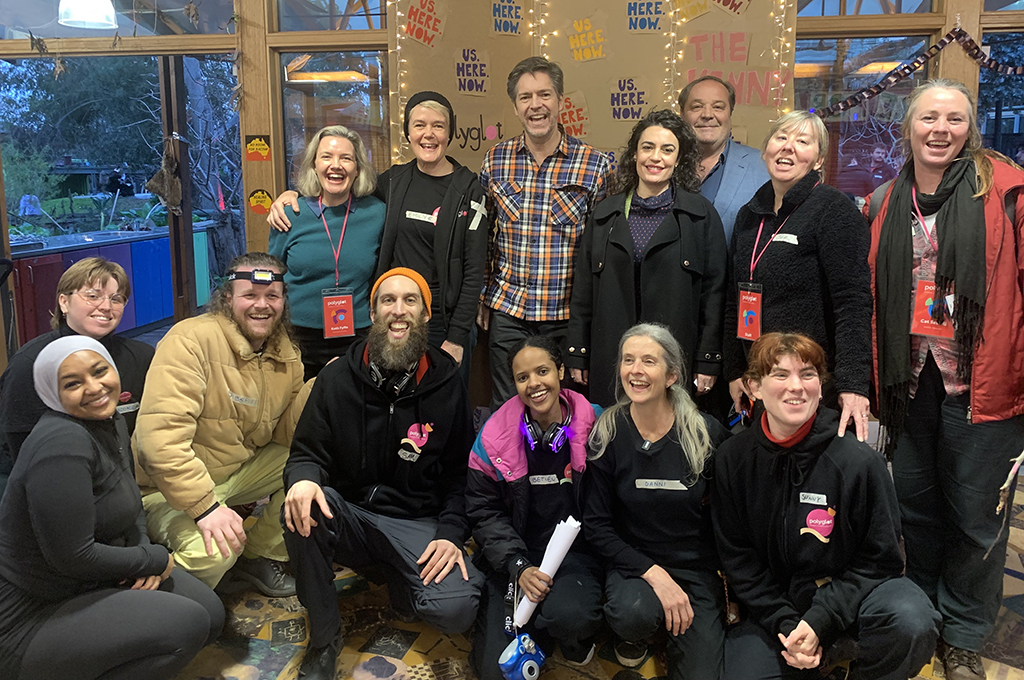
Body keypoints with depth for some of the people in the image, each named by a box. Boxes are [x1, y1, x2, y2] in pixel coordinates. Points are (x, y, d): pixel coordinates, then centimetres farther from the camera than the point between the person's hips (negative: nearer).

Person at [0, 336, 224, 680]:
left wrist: (143, 548, -5)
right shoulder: (62, 444, -27)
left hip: (94, 579, 9)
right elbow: (72, 557, -27)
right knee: (188, 625, -22)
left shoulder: (110, 421, 3)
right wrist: (155, 560, -14)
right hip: (32, 618, -9)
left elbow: (130, 498, 15)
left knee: (211, 614, 5)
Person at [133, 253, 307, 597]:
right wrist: (205, 506, -35)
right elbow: (161, 435, -31)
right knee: (212, 551, -33)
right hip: (173, 487, -7)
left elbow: (290, 430, -1)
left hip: (240, 471, 7)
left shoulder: (286, 352, 2)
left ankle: (260, 555, 8)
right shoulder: (192, 340, -22)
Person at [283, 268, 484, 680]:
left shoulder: (447, 387, 0)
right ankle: (324, 640, -10)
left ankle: (398, 579, 12)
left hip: (417, 523, -1)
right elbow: (307, 453, 2)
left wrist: (451, 533, -11)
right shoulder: (338, 378, 0)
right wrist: (303, 478, -24)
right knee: (301, 509, -33)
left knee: (456, 610, -26)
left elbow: (460, 472, 5)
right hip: (349, 515, 1)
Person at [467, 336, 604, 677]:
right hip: (515, 557, 2)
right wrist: (518, 567, -12)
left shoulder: (595, 426, -7)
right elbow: (483, 511, 0)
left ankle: (577, 636, 4)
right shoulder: (496, 435, -4)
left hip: (577, 553, -1)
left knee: (570, 615, -34)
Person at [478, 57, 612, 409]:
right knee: (506, 407, 11)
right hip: (506, 311, 2)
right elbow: (483, 236, 11)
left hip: (568, 314, -2)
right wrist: (481, 297, 9)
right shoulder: (495, 160, 2)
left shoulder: (595, 165, -6)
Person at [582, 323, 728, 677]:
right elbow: (596, 525, -7)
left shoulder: (707, 433, -9)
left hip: (699, 568, 1)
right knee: (633, 614, -32)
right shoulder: (606, 435, -8)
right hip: (634, 564, -1)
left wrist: (731, 585, -4)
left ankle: (677, 642, 24)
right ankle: (634, 634, 6)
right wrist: (653, 573, -18)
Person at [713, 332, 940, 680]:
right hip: (774, 603, 2)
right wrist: (784, 623, -13)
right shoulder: (732, 459, -8)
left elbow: (879, 558, -9)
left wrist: (820, 622, -19)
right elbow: (736, 554, -2)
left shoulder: (859, 460, -16)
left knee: (912, 625, -31)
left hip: (849, 589, -1)